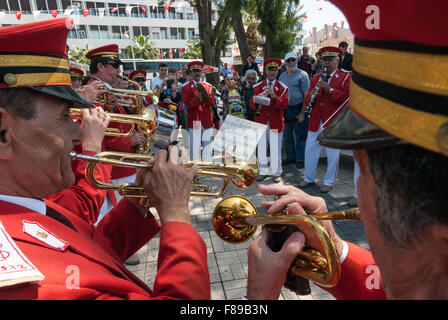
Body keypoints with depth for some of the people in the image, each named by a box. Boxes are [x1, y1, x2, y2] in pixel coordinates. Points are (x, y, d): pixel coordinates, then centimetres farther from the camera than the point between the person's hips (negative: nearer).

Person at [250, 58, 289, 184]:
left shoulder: (283, 87, 5)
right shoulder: (257, 86, 9)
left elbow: (284, 105, -8)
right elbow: (252, 105, 1)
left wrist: (274, 96, -23)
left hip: (276, 122, -1)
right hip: (261, 122, 2)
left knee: (275, 149, 2)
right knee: (261, 148, 5)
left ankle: (276, 173, 16)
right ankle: (263, 171, 20)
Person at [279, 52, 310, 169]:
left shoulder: (302, 75, -5)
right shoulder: (282, 76, 12)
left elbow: (306, 96, -10)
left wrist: (302, 113, -16)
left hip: (298, 110, -5)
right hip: (285, 110, 6)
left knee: (299, 136, 2)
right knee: (287, 136, 13)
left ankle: (300, 159, 16)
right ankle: (290, 157, 28)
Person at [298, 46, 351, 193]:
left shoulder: (345, 77, 1)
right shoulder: (316, 78, 15)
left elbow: (347, 96, -13)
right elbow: (307, 100, 14)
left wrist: (329, 89, -21)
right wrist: (310, 96, -9)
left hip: (333, 123, -4)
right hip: (315, 122, 5)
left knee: (332, 154, 3)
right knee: (310, 150, 10)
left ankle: (329, 182, 19)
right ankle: (309, 178, 26)